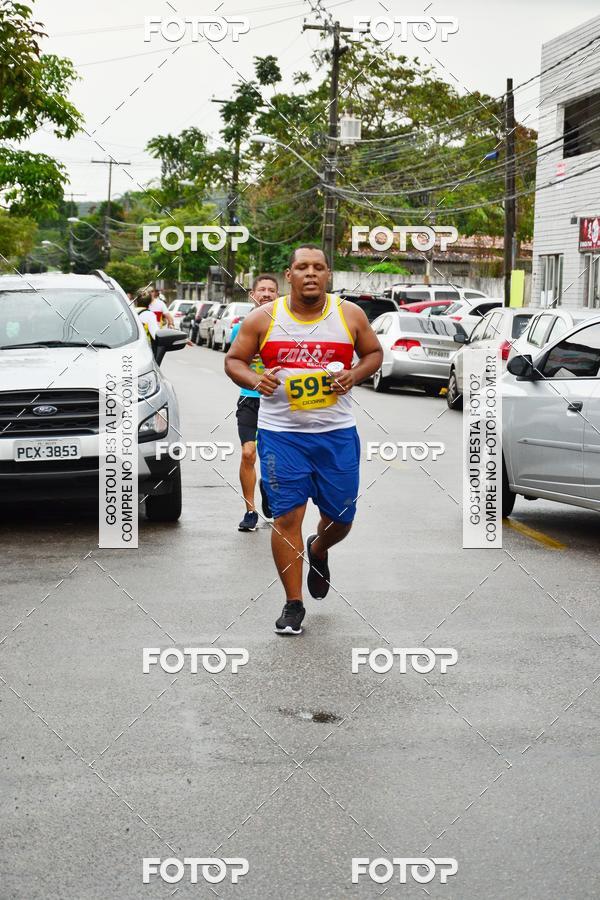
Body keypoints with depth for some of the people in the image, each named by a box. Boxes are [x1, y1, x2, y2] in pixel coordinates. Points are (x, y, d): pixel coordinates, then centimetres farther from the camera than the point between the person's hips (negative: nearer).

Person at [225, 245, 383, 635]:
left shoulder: (350, 315, 1)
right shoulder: (263, 319, -2)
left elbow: (374, 353, 13)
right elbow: (234, 359, 6)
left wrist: (354, 375, -8)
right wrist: (254, 380, -15)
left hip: (337, 431, 2)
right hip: (281, 432, -1)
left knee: (341, 516, 8)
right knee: (287, 516, -5)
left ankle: (318, 551, 45)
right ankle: (294, 603, 6)